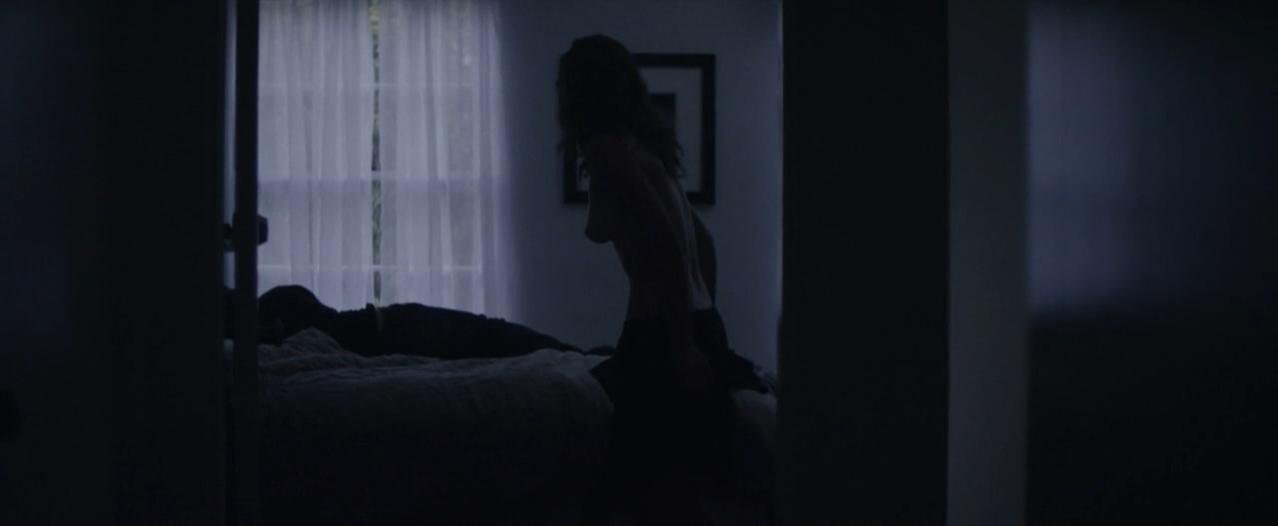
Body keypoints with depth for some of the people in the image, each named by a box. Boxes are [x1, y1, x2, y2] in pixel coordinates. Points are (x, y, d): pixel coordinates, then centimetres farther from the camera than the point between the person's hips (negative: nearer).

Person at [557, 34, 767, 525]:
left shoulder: (607, 150, -10)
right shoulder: (639, 144, 17)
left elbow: (667, 245, -21)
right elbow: (702, 243, 22)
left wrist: (682, 346, -20)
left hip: (662, 338, -9)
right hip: (699, 328, 9)